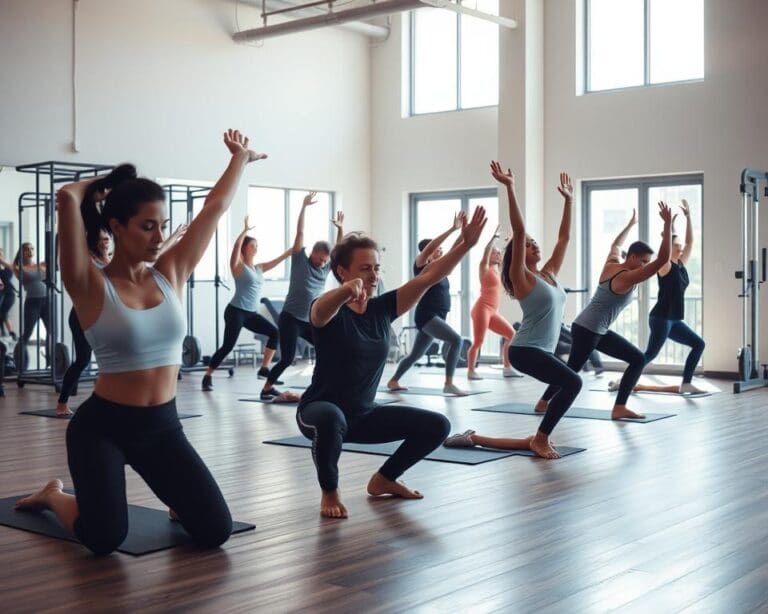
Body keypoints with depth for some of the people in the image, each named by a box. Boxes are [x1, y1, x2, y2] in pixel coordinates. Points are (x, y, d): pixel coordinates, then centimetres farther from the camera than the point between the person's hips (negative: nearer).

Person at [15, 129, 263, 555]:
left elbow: (215, 207, 6)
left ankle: (172, 497, 30)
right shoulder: (92, 287, -12)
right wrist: (107, 183, -4)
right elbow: (67, 198, -24)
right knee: (105, 539, -17)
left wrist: (241, 158, 16)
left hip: (163, 426, 4)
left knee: (216, 531, -6)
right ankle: (55, 496, 18)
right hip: (102, 426, -4)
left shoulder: (171, 274, 2)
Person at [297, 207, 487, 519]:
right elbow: (323, 307, -44)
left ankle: (382, 480, 17)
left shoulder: (382, 308, -1)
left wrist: (465, 244, -19)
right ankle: (329, 492, -12)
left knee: (437, 425, -3)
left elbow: (428, 277, -7)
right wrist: (347, 291, -67)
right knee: (332, 419, -42)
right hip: (320, 409, -6)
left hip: (364, 414, 6)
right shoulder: (328, 311, -18)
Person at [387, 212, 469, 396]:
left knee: (415, 354, 18)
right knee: (456, 340, -24)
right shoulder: (421, 266, -6)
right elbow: (429, 246, -22)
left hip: (436, 317, 9)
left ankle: (393, 381, 32)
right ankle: (448, 384, -24)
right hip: (426, 316, -9)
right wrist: (452, 228, -25)